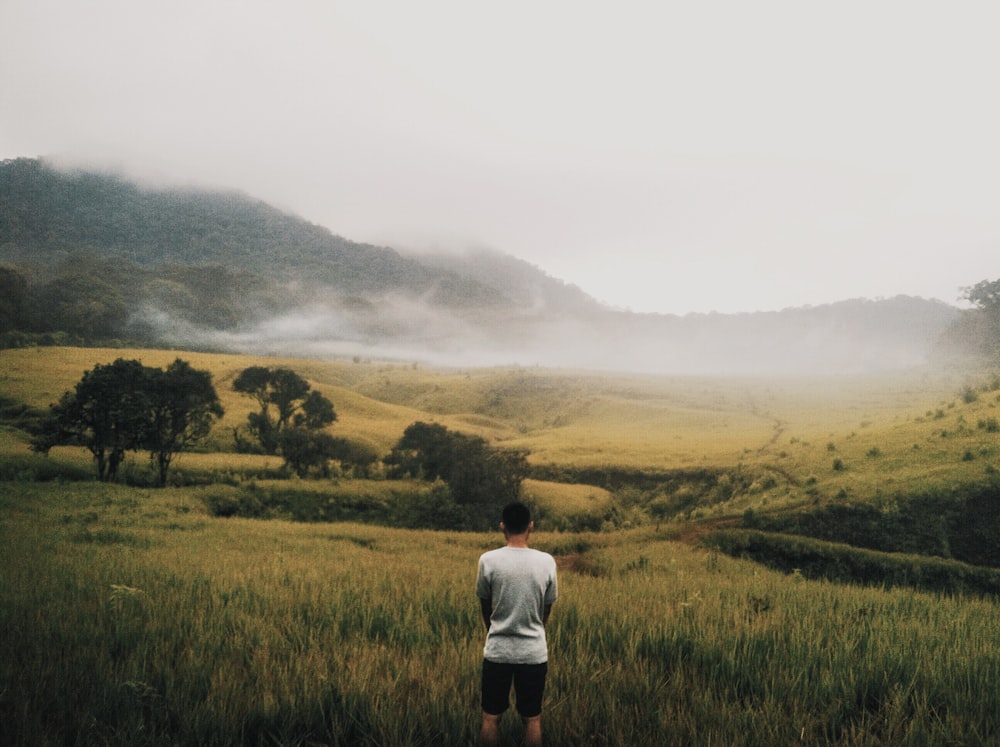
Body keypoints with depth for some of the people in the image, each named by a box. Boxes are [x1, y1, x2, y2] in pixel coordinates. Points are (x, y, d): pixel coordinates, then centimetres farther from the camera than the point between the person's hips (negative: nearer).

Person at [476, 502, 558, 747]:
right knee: (532, 719, 12)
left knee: (490, 717, 12)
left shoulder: (488, 560, -11)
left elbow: (484, 604, 4)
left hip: (497, 651, -1)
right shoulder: (546, 561, -8)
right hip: (534, 652, 1)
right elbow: (547, 607, 6)